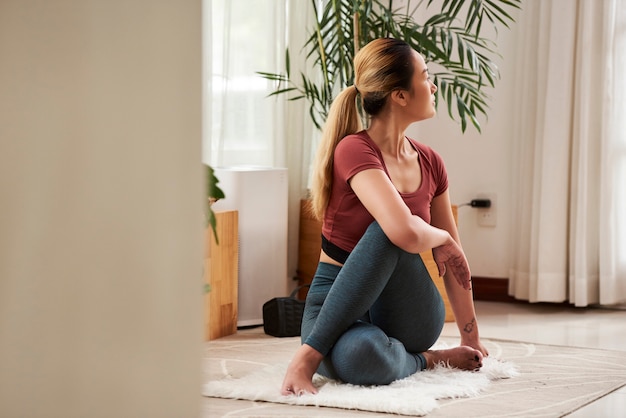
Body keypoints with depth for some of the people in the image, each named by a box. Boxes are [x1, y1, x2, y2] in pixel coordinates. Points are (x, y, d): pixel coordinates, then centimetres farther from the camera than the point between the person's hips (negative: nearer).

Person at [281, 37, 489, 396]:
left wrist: (473, 341, 17)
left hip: (410, 319, 7)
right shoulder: (354, 150, -17)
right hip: (339, 307, -6)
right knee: (360, 355, -44)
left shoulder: (430, 163, 5)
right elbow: (407, 233, -33)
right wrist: (440, 237, -10)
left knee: (388, 234, -29)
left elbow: (453, 259, 13)